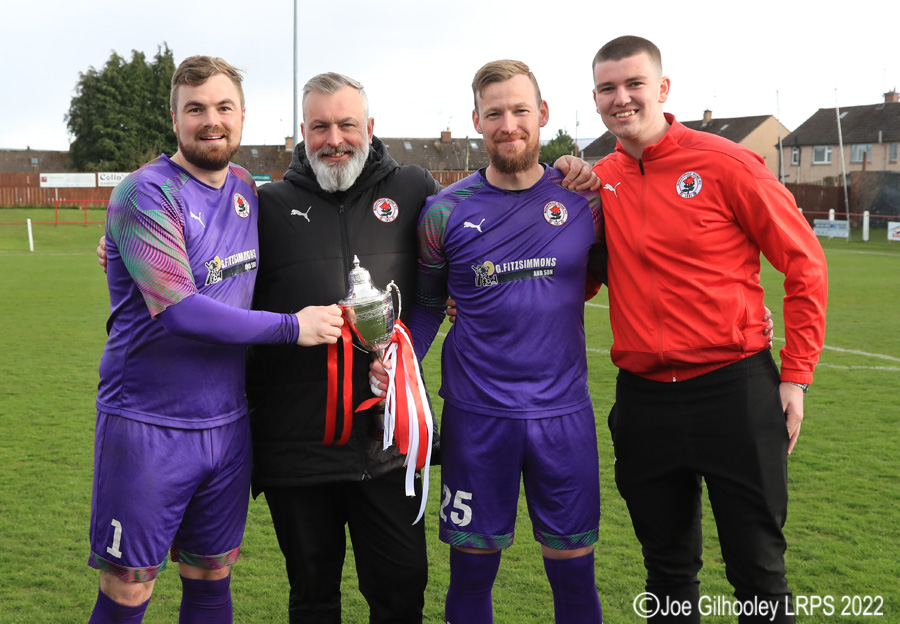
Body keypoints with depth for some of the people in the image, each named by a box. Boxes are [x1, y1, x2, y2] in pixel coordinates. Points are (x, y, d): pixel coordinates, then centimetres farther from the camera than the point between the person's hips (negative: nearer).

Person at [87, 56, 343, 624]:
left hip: (228, 423, 6)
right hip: (148, 425, -6)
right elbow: (177, 310, -22)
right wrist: (292, 326, -17)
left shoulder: (247, 189, 8)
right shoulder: (146, 194, -13)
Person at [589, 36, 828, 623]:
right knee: (668, 570, 16)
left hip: (734, 392, -4)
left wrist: (796, 375, -5)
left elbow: (804, 263, -3)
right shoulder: (598, 180, 5)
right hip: (643, 397, 4)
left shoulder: (724, 163, -8)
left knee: (758, 570, 5)